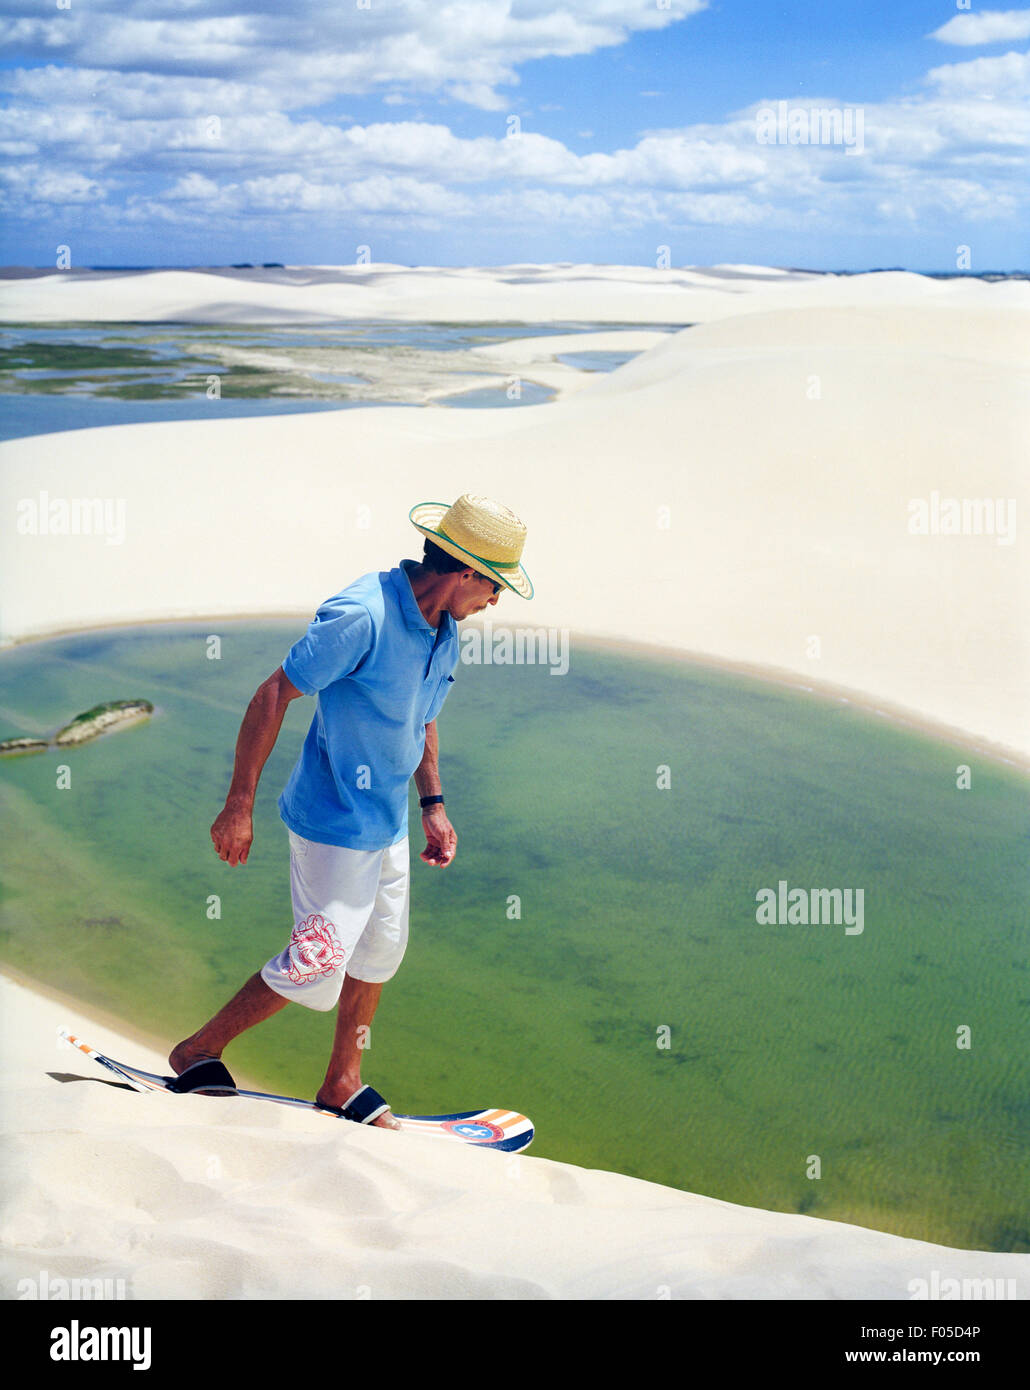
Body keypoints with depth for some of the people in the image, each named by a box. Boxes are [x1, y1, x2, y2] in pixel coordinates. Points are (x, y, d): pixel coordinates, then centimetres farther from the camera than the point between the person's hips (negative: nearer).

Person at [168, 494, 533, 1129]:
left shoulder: (444, 629, 2)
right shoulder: (361, 615, -25)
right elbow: (273, 696, -21)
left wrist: (433, 804, 11)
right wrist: (239, 806, -20)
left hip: (388, 821, 9)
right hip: (335, 822, -9)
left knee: (381, 949, 17)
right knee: (318, 961, -3)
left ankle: (343, 1084, 33)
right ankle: (199, 1052, 17)